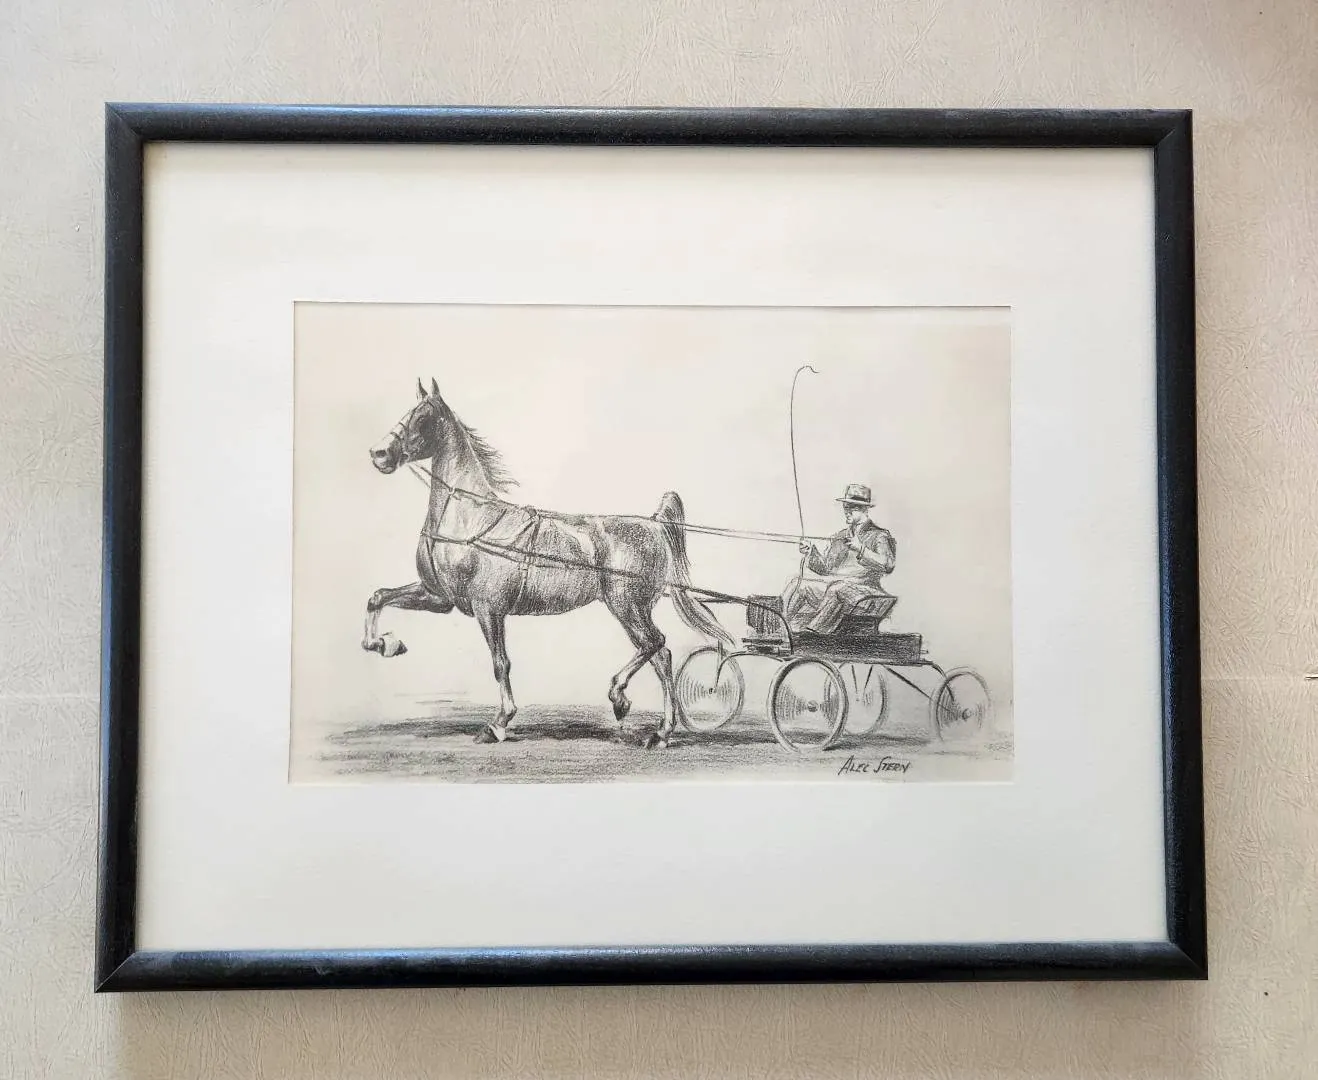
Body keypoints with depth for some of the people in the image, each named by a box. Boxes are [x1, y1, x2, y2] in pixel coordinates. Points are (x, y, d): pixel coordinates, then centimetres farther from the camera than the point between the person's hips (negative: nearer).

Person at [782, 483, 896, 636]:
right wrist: (811, 552, 0)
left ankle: (813, 631, -35)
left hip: (861, 586, -6)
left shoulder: (878, 536, 4)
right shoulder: (838, 537, 23)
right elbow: (825, 567, 18)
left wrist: (861, 550, -23)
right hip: (831, 582, 6)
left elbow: (888, 565, -14)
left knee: (837, 590, -38)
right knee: (797, 585, -15)